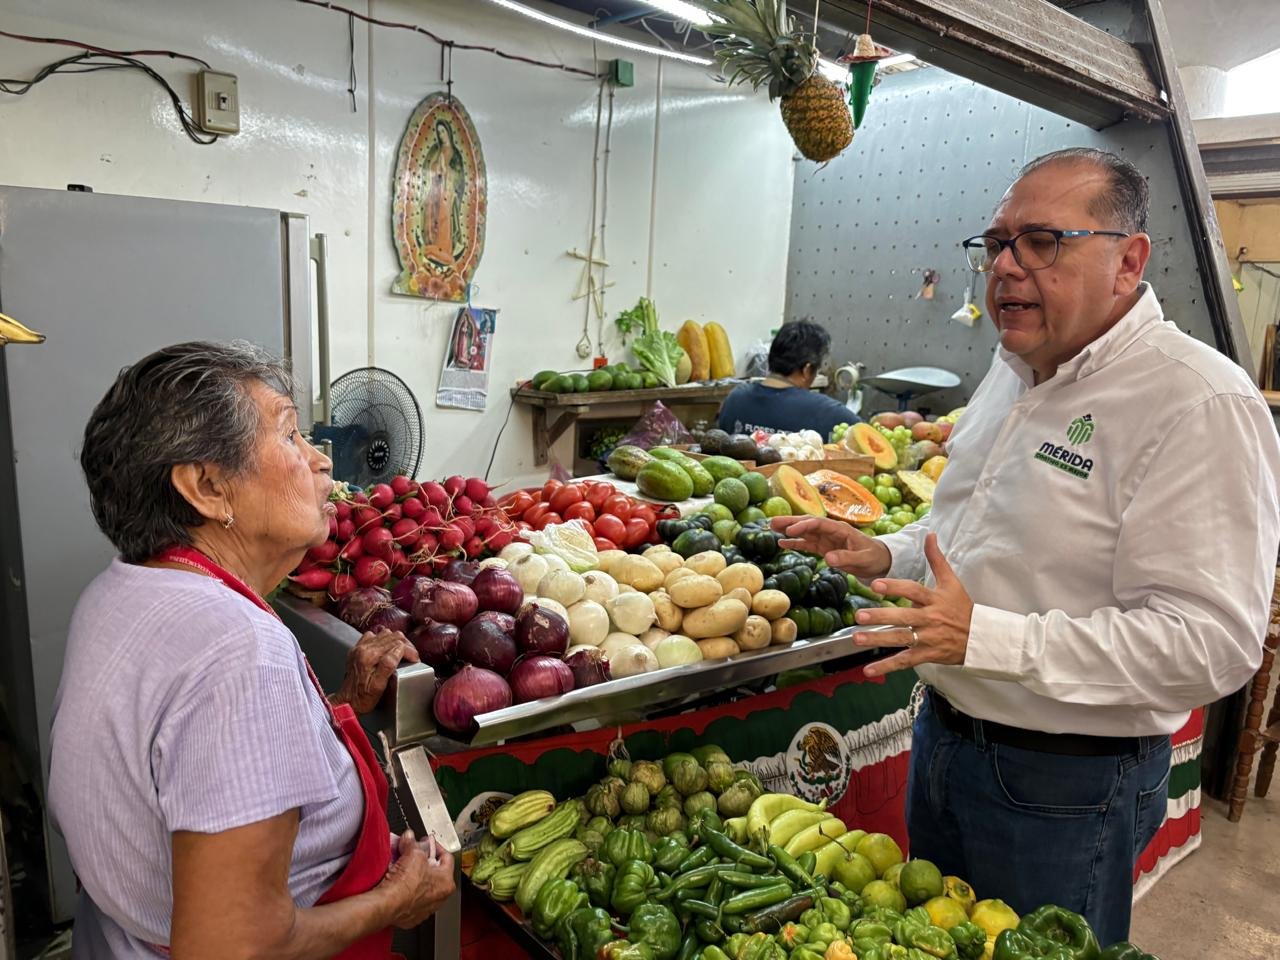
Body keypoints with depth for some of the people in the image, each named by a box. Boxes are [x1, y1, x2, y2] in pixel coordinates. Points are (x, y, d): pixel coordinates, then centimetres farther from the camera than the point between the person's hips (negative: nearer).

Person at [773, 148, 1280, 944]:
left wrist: (985, 636, -33)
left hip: (1063, 785, -8)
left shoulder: (1199, 402, -22)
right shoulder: (1015, 372, 6)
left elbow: (1213, 641, -27)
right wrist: (887, 556, 3)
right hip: (945, 732, 8)